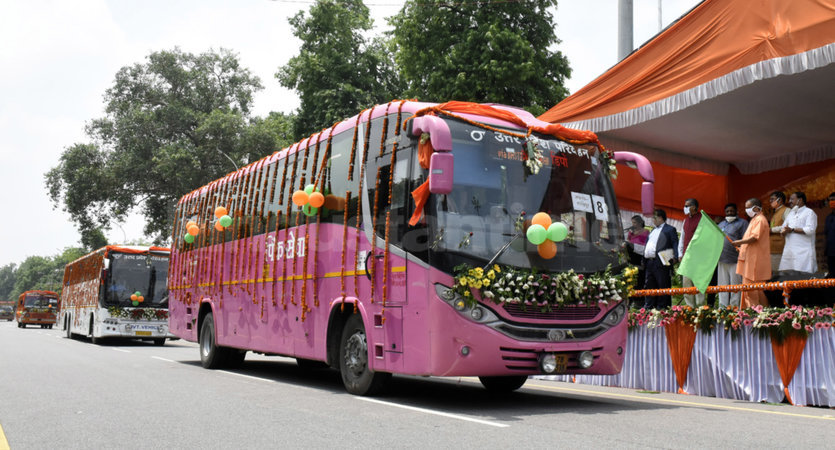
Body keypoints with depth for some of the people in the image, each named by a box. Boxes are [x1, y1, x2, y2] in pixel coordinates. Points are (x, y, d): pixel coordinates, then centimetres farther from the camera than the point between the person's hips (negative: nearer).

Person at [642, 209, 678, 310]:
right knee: (649, 286, 10)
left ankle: (662, 307, 0)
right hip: (650, 263, 8)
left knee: (663, 286, -4)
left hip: (661, 263, -8)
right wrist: (644, 259, 14)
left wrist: (675, 257, -21)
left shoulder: (670, 229, 1)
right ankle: (648, 308, 17)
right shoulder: (653, 231, 24)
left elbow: (675, 244, -7)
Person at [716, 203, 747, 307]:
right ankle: (723, 306, 14)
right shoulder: (721, 224, 22)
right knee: (723, 285, 8)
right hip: (722, 260, 6)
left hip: (735, 260, -6)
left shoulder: (742, 223, 2)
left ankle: (734, 307, -1)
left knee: (735, 284, -5)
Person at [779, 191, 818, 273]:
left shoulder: (809, 212, 0)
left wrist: (792, 230, -10)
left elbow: (810, 230, -14)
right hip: (789, 251, 7)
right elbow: (783, 230, 19)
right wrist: (784, 231, -6)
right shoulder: (790, 214, 22)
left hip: (803, 251, -7)